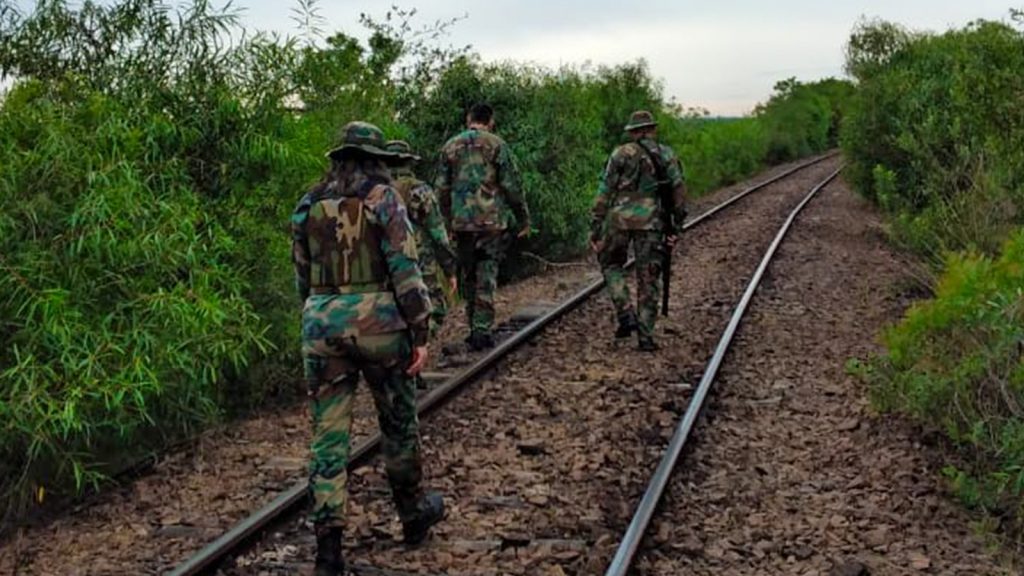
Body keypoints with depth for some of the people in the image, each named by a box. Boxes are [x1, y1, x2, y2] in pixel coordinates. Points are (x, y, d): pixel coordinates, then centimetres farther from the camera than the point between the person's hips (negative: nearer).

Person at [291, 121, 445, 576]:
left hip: (323, 325, 3)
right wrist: (420, 335, -8)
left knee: (329, 435, 4)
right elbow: (405, 270, -11)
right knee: (398, 421, 16)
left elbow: (303, 278, 15)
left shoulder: (308, 206, 10)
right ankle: (413, 513, 34)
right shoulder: (383, 199, -5)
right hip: (378, 322, -3)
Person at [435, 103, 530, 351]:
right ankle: (483, 330, -5)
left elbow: (441, 188, 9)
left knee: (468, 275, 13)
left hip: (461, 221, 3)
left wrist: (447, 219, 19)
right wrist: (523, 218, 3)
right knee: (487, 274, 0)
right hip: (492, 221, -3)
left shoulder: (450, 146, 8)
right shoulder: (497, 145, -3)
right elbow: (512, 186, -5)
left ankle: (475, 328, 18)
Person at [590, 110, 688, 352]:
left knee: (611, 265, 21)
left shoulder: (620, 154, 5)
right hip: (651, 222, 1)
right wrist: (676, 225, 7)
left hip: (619, 219, -1)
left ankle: (625, 315, 4)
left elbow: (604, 191, 0)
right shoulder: (667, 155, 9)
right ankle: (645, 335, 6)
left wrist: (595, 227, 3)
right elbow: (679, 190, 2)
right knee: (649, 278, 8)